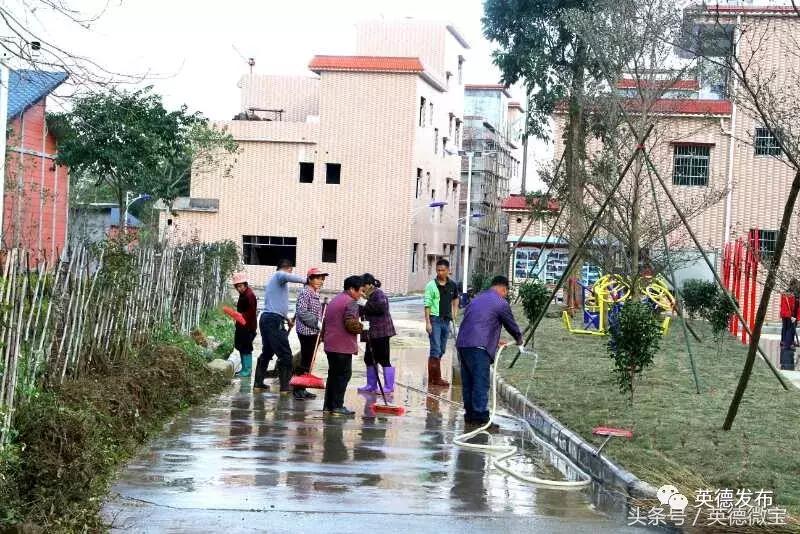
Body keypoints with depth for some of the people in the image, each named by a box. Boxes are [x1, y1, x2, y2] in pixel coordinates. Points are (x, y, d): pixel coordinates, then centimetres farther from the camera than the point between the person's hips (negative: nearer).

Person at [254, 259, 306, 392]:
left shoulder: (272, 280, 27)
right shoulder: (279, 275, -4)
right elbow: (287, 277, -31)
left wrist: (286, 318, 33)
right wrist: (305, 280, -19)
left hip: (266, 318, 10)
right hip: (274, 321, -10)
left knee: (267, 352, 17)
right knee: (285, 354, -7)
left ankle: (258, 383, 19)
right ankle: (285, 386, -7)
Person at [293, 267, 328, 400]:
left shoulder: (315, 294, 18)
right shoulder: (305, 292, -12)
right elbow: (302, 312, -20)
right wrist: (317, 322, -21)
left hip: (313, 331, 10)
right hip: (307, 331, -10)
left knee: (308, 361, 11)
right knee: (305, 361, -9)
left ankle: (301, 390, 17)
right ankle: (298, 390, -6)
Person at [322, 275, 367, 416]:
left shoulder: (335, 300, 19)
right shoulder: (351, 302, -11)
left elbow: (325, 322, 23)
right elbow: (351, 324, -22)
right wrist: (361, 327, -5)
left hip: (330, 345, 9)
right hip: (343, 346, -9)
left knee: (333, 374, 13)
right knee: (344, 374, -4)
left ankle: (328, 405, 14)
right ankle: (337, 406, -6)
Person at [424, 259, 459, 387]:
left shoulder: (452, 285, 5)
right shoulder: (431, 285, -9)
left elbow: (455, 298, 27)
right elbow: (427, 305, -10)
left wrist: (455, 311, 14)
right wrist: (428, 322, -16)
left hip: (446, 320, 6)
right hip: (435, 319, -6)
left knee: (442, 350, 11)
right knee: (436, 350, -9)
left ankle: (432, 377, 20)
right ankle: (436, 378, -7)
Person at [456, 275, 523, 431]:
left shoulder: (477, 299, 24)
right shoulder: (501, 303, 0)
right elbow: (511, 324, 11)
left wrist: (494, 341, 38)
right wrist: (519, 339, 32)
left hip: (462, 344, 8)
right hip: (479, 347, -8)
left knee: (468, 383, 12)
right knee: (481, 383, -6)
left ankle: (470, 416, 18)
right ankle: (480, 417, -7)